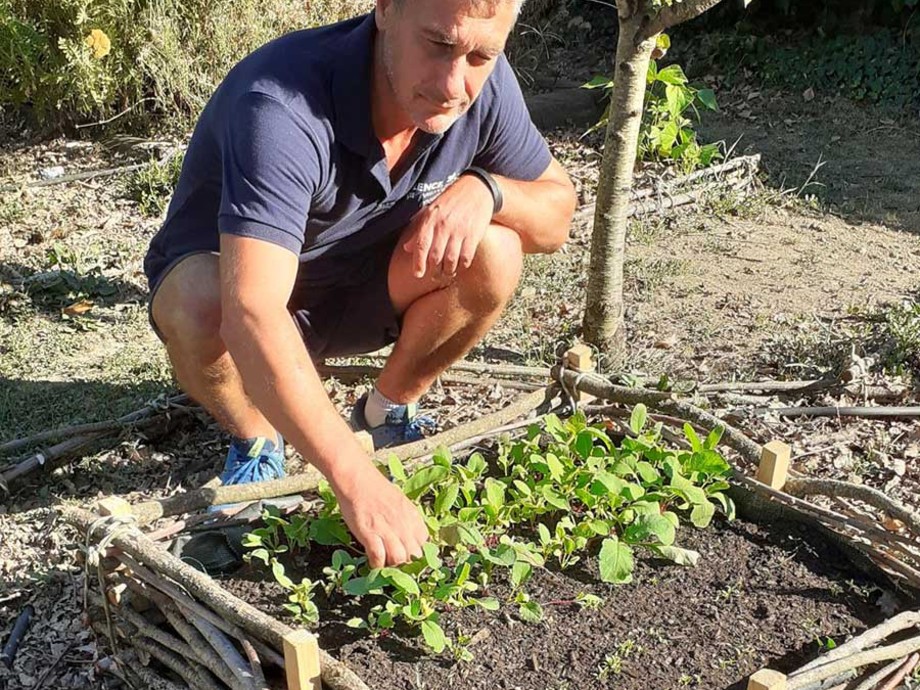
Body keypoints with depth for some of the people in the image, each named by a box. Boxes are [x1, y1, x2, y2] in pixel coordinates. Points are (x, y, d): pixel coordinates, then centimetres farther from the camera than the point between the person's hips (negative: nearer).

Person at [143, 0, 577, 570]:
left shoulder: (485, 86, -19)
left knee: (492, 254, -23)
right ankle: (256, 438, -3)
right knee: (199, 308, -38)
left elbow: (557, 212, -7)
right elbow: (252, 315, -47)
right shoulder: (282, 106, -37)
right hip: (224, 277, -3)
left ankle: (389, 409, 4)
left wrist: (484, 188, -29)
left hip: (358, 290, 4)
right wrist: (358, 482, -51)